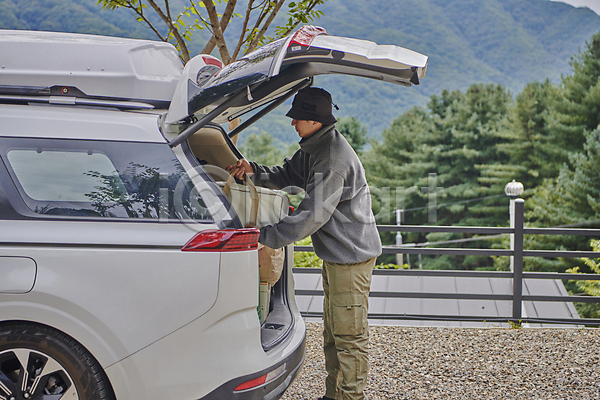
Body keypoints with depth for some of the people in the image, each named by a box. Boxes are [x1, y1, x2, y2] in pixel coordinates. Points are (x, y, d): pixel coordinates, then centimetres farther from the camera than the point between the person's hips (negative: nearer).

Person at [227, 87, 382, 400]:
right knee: (332, 331, 19)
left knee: (349, 334, -2)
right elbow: (288, 175, 17)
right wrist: (254, 171, -3)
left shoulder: (335, 159, -26)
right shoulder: (314, 148, 7)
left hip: (352, 255, -11)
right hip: (335, 254, 11)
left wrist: (264, 236, -25)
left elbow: (312, 216, -28)